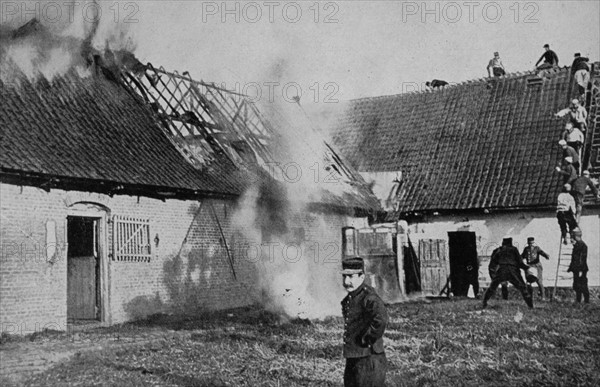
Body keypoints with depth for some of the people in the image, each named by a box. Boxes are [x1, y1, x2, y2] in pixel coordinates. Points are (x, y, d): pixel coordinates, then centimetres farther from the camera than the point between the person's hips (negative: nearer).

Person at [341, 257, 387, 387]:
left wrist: (368, 340, -25)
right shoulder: (349, 298, 8)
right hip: (352, 360, 9)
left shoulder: (368, 297, -20)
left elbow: (381, 319, -39)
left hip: (368, 360, -9)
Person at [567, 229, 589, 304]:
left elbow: (583, 259, -19)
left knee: (582, 286, -6)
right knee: (577, 286, 12)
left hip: (581, 270, -9)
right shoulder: (576, 244, 15)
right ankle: (578, 300, 18)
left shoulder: (582, 245, -14)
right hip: (576, 270, 9)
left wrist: (581, 270, -22)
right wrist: (570, 267, 24)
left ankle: (586, 300, 0)